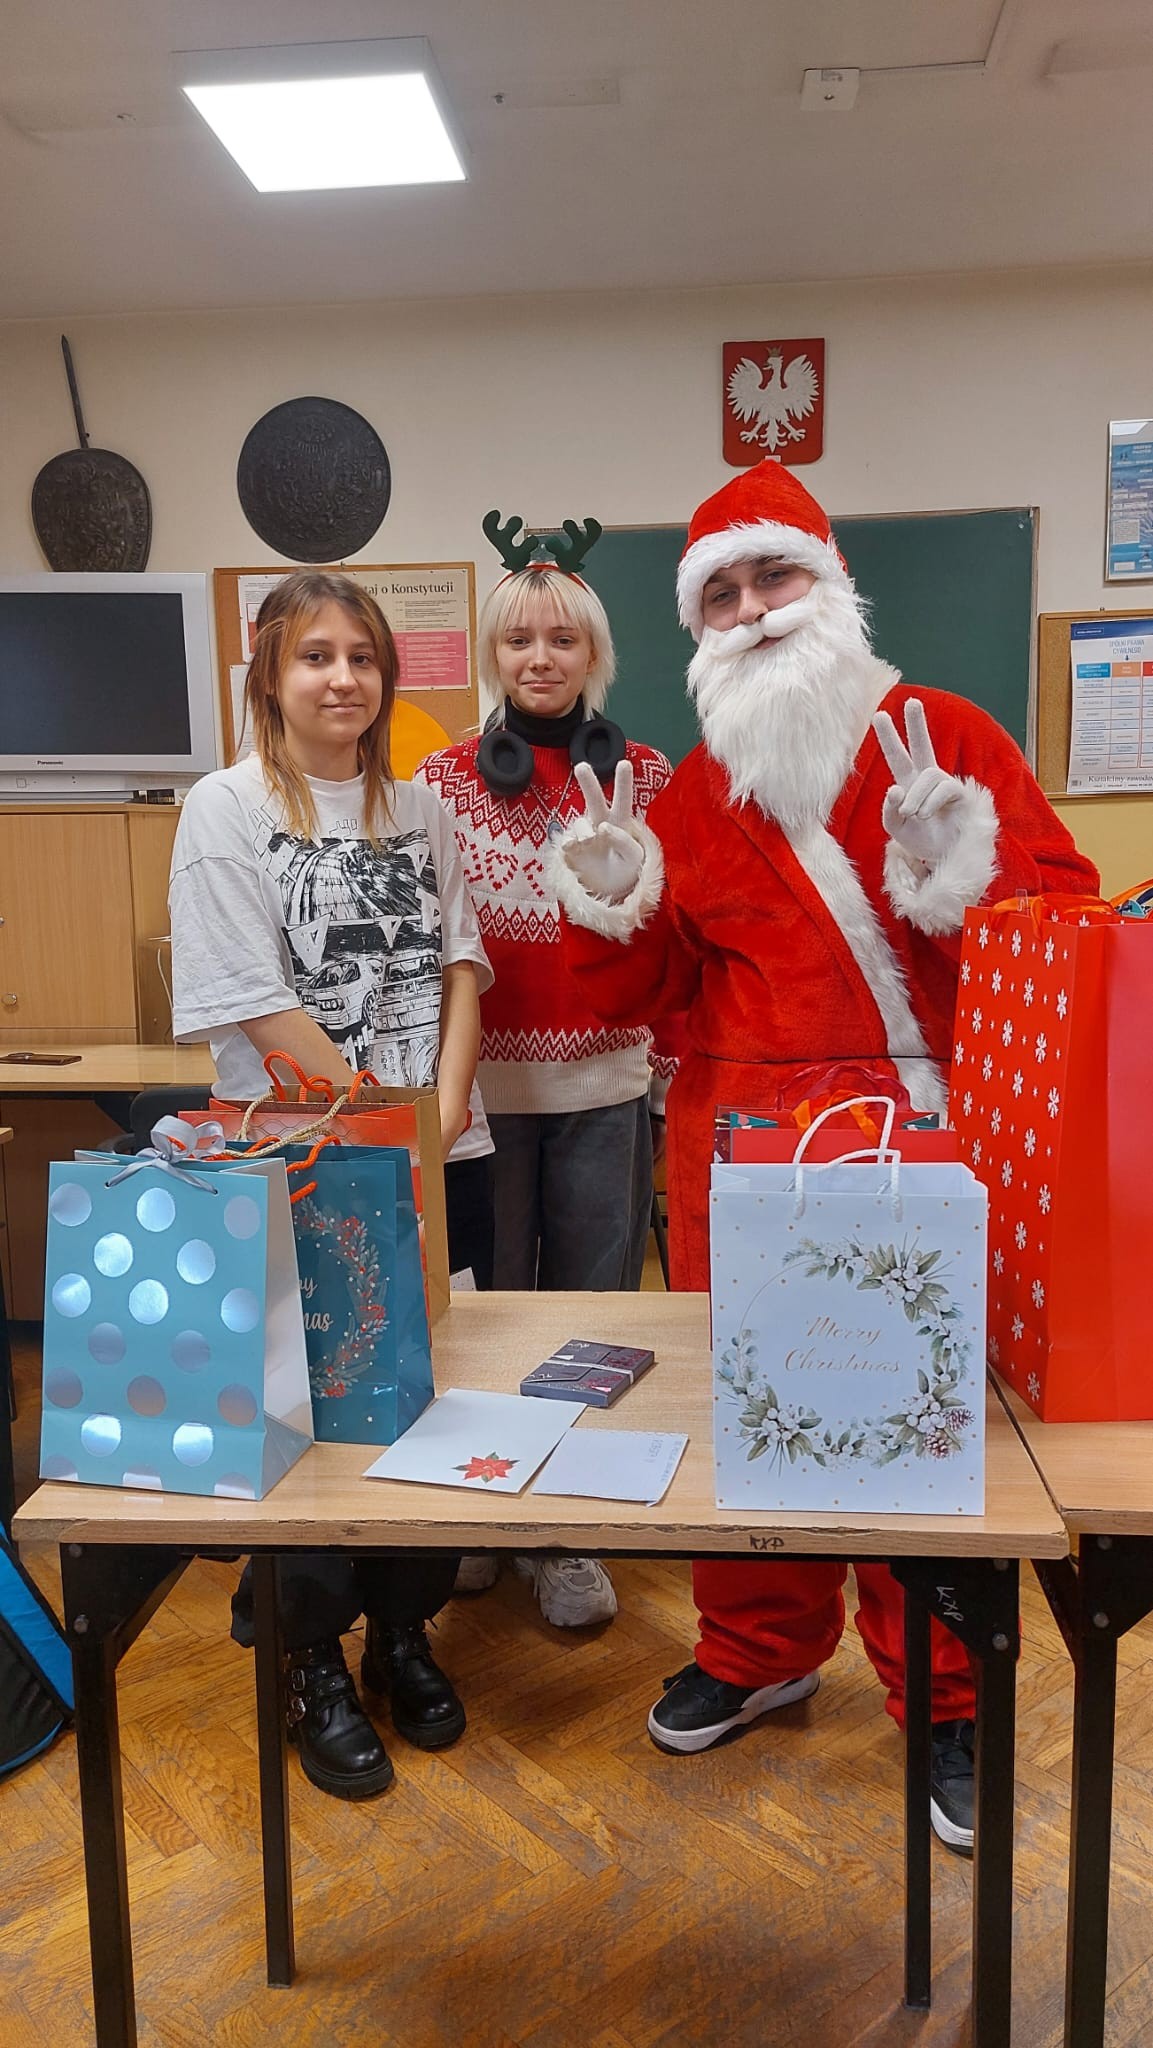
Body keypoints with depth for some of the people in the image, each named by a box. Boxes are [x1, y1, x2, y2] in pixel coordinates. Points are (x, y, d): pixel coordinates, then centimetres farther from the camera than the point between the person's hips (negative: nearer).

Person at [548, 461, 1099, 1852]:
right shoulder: (691, 794, 11)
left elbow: (1067, 906, -2)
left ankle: (942, 1703, 27)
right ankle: (760, 1648, 36)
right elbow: (642, 991, 10)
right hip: (745, 1157, 3)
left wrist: (966, 868, -20)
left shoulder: (943, 740, 2)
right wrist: (614, 904, -8)